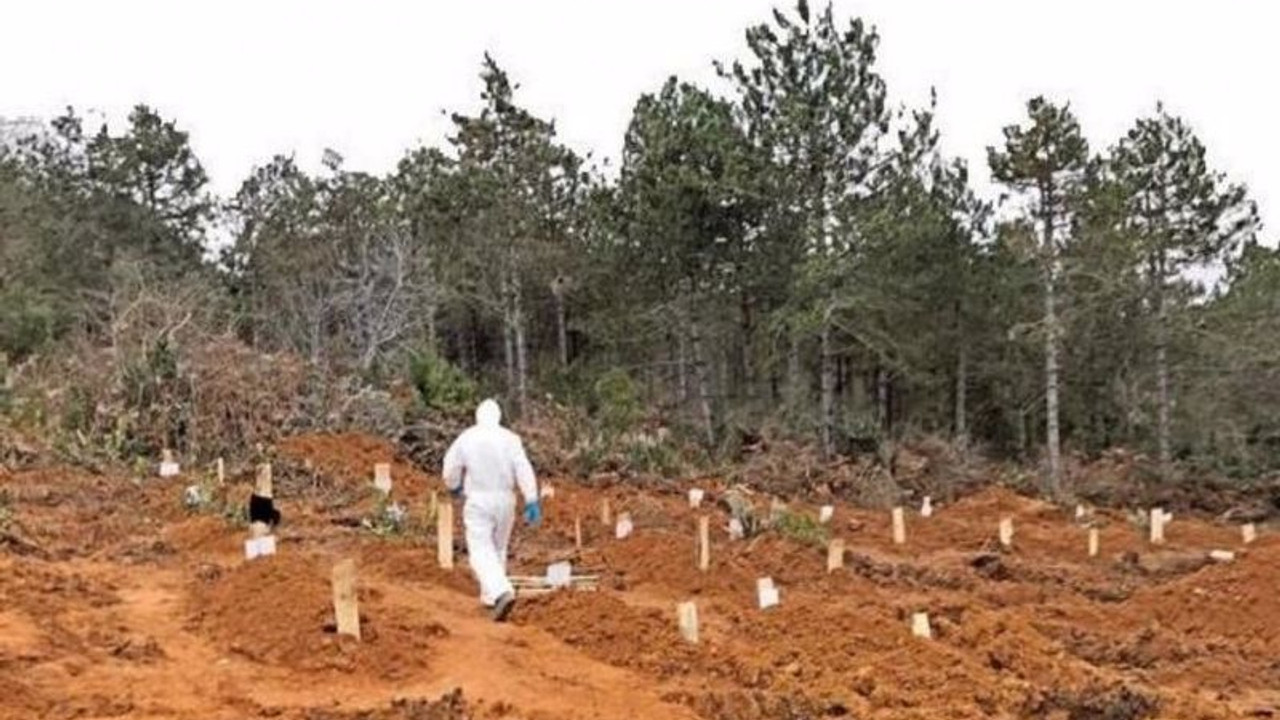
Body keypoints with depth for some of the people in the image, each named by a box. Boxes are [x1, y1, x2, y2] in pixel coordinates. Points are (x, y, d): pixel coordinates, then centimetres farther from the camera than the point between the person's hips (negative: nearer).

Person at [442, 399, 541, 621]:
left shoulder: (466, 438, -2)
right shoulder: (510, 438, -2)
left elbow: (451, 468, 6)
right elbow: (524, 470, -10)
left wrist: (455, 487, 28)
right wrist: (532, 501, -9)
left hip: (477, 501, -2)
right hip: (505, 499, 2)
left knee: (481, 551, -7)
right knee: (498, 548, 19)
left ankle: (502, 592, -28)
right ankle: (489, 596, 28)